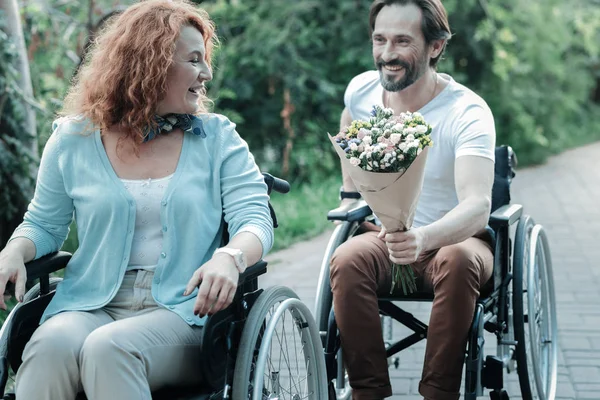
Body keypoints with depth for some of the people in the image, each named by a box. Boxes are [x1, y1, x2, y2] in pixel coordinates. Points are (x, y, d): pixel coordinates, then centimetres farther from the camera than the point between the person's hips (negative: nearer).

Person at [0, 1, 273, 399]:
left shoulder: (218, 138, 10)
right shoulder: (73, 139, 11)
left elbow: (255, 219, 0)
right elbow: (44, 225, 20)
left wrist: (230, 257, -24)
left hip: (183, 313, -1)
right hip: (90, 305, 1)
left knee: (107, 348, -34)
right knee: (50, 344, -33)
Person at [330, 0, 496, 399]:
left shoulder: (467, 112, -21)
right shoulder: (362, 90, -4)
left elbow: (478, 207, -36)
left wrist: (424, 238, -54)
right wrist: (349, 195, 19)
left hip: (454, 238, -3)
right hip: (384, 236, 4)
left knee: (457, 261, -38)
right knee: (347, 260, -30)